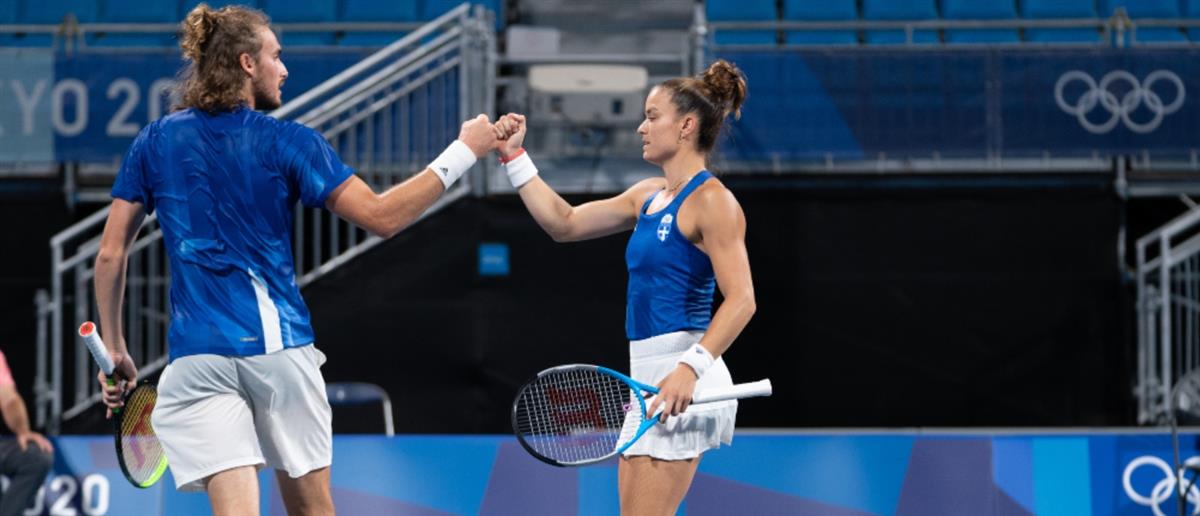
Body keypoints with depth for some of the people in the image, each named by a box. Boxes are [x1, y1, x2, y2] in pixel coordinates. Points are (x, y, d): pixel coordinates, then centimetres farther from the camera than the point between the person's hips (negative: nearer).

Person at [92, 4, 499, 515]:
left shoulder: (153, 143, 6)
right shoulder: (287, 142, -2)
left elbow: (111, 254, 6)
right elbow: (381, 217, -5)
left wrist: (114, 351, 15)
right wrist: (462, 153, 2)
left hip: (197, 357, 1)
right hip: (279, 343, -1)